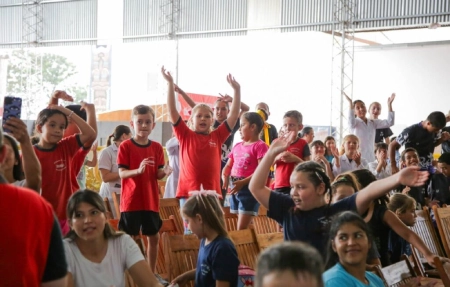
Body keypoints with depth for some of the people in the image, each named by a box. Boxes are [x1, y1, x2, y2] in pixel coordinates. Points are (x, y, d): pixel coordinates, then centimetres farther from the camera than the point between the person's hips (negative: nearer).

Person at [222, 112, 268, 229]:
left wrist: (243, 182, -22)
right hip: (235, 189, 8)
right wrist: (224, 178, -5)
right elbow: (228, 166, 17)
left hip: (249, 189, -8)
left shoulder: (260, 146, -8)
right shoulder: (237, 146, 15)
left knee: (241, 229, -9)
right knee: (238, 227, 13)